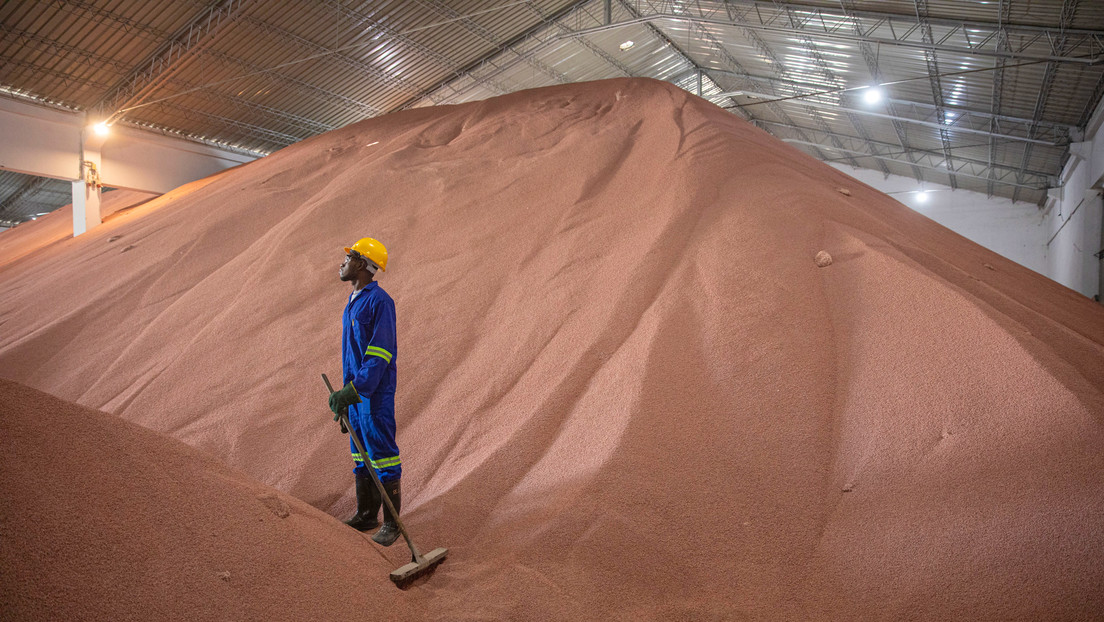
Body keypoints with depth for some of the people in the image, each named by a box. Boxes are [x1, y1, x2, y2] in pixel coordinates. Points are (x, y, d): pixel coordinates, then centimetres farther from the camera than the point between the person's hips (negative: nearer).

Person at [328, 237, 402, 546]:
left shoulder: (379, 301, -15)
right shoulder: (353, 302, 15)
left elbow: (380, 354, -21)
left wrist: (353, 390, -25)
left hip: (376, 391, -9)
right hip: (355, 390, 9)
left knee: (381, 453, -4)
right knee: (360, 452, 15)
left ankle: (391, 523, 6)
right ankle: (366, 515, 27)